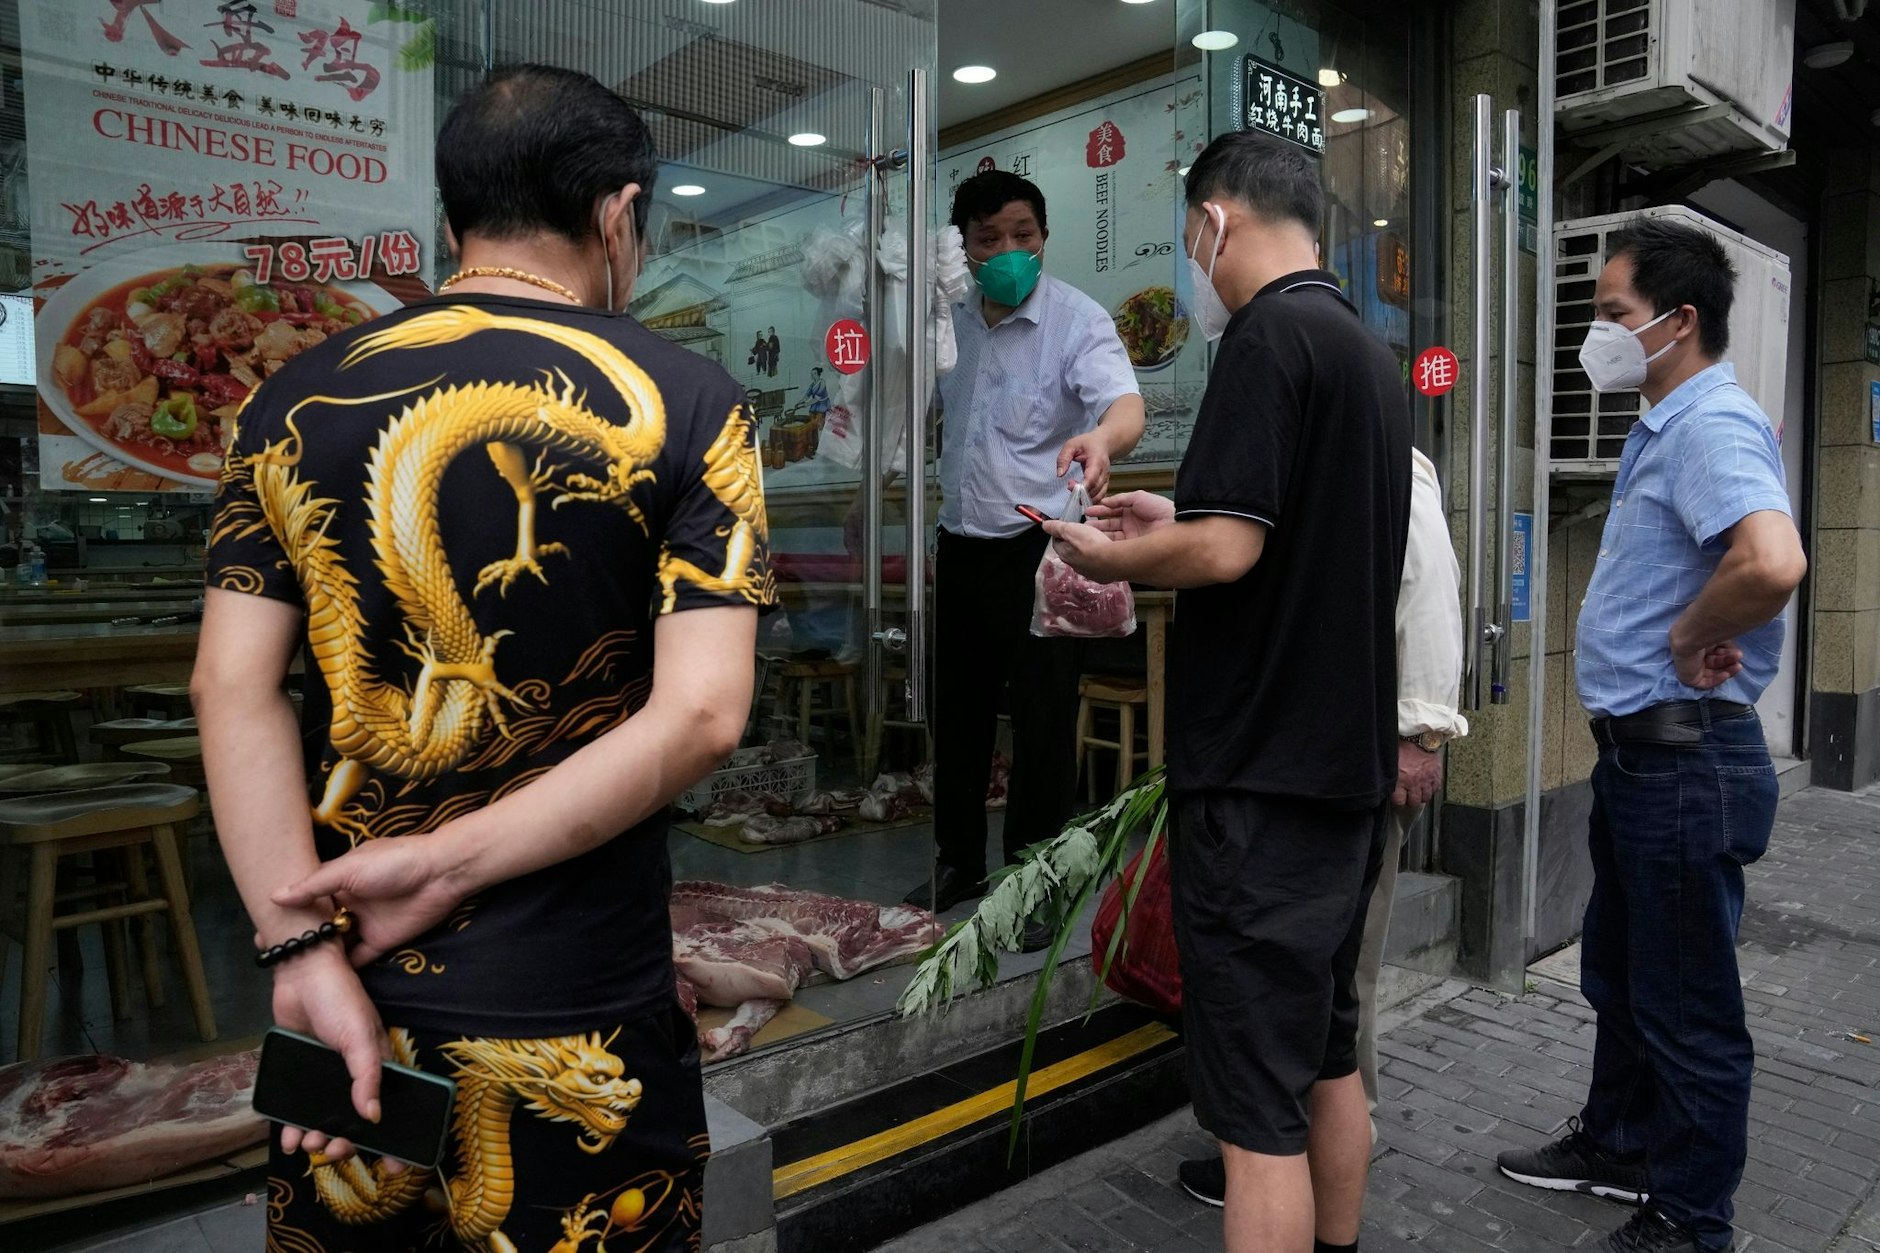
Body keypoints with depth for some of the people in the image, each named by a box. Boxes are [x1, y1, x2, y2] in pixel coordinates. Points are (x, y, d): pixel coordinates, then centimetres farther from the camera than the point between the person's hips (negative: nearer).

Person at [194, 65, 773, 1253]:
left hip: (346, 980, 3)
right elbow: (700, 716, -18)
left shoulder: (298, 398, 0)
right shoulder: (687, 401, -9)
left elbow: (232, 687, -6)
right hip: (576, 1009, -3)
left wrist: (307, 951, -8)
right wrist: (442, 867, -13)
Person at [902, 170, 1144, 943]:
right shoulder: (953, 321, 8)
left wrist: (1100, 439, -54)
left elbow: (1126, 404, -29)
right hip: (961, 544, 6)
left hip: (1040, 546, -6)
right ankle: (958, 861, 31)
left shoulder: (1077, 320, -11)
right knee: (958, 712, 14)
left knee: (1042, 724, 0)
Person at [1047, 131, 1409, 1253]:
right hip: (1350, 767, 10)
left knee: (1260, 1111, 0)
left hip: (1262, 781, -10)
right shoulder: (1371, 349, 15)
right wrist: (1178, 520, 18)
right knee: (1329, 1060, 21)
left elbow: (1224, 550, -22)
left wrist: (1106, 558, -4)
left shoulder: (1272, 332, -13)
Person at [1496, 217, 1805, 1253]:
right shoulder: (1664, 429, 14)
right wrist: (1685, 636, 8)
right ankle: (1619, 1146, 41)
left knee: (1686, 1006, 5)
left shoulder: (1713, 427, -19)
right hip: (1639, 748, 10)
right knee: (1617, 974, 23)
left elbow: (1773, 563, -38)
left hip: (1686, 758, -10)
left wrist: (1690, 639, -22)